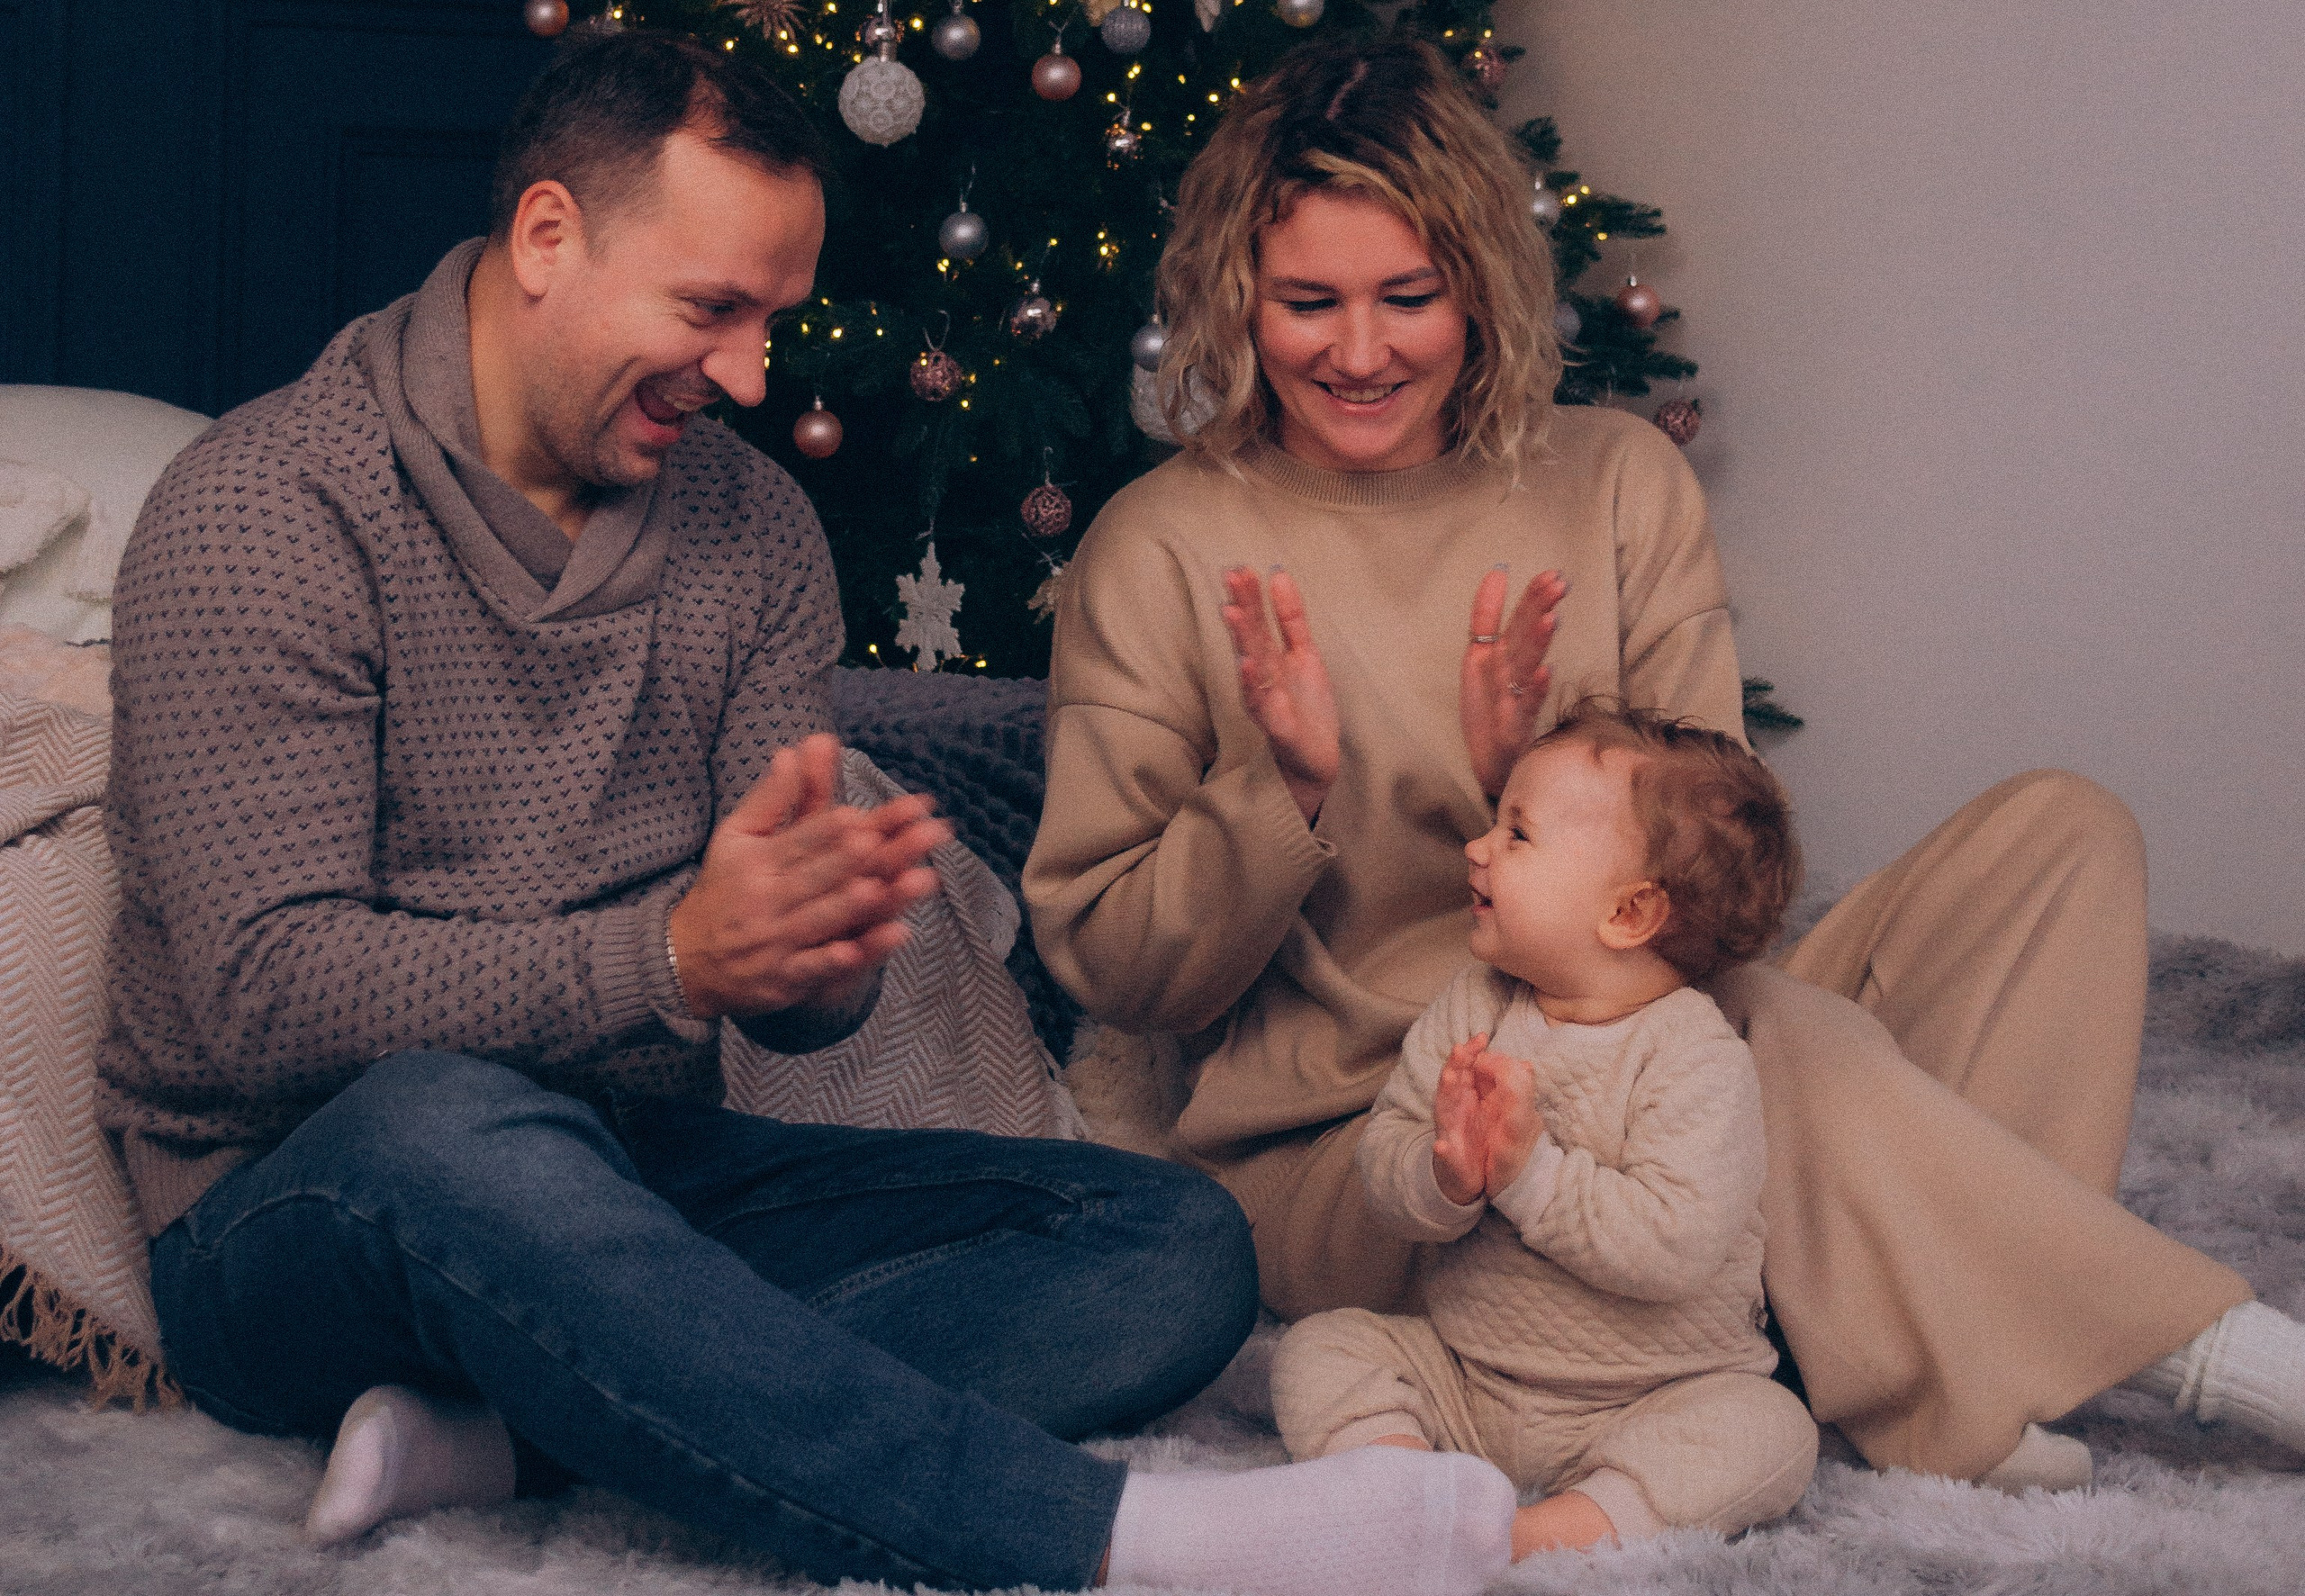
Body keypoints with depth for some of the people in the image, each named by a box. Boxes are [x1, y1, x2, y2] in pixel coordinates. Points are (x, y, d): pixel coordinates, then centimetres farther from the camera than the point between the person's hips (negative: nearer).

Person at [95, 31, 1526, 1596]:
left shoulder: (755, 527, 7)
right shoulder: (270, 509, -10)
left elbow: (798, 1007, 2)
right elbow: (266, 990, -19)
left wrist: (823, 956, -24)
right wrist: (667, 955, -32)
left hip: (646, 1181, 6)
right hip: (294, 1218, -5)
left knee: (1176, 1246, -11)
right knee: (442, 1119, -41)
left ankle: (500, 1433, -28)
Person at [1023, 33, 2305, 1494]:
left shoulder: (1616, 482, 6)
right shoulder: (1162, 550, -2)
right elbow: (1111, 971, -2)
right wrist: (1283, 795, -20)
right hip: (1340, 1150, -5)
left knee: (2060, 831, -9)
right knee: (1762, 1033, -33)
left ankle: (1968, 1387, -26)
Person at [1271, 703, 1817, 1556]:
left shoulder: (1698, 1060, -16)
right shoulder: (1474, 1007, 0)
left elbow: (1672, 1246, -28)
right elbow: (1382, 1170, -5)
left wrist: (1530, 1169, -31)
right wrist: (1445, 1175, -28)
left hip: (1654, 1394, -4)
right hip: (1461, 1372, 4)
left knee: (1769, 1427, -28)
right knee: (1321, 1347, -9)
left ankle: (1578, 1526, -39)